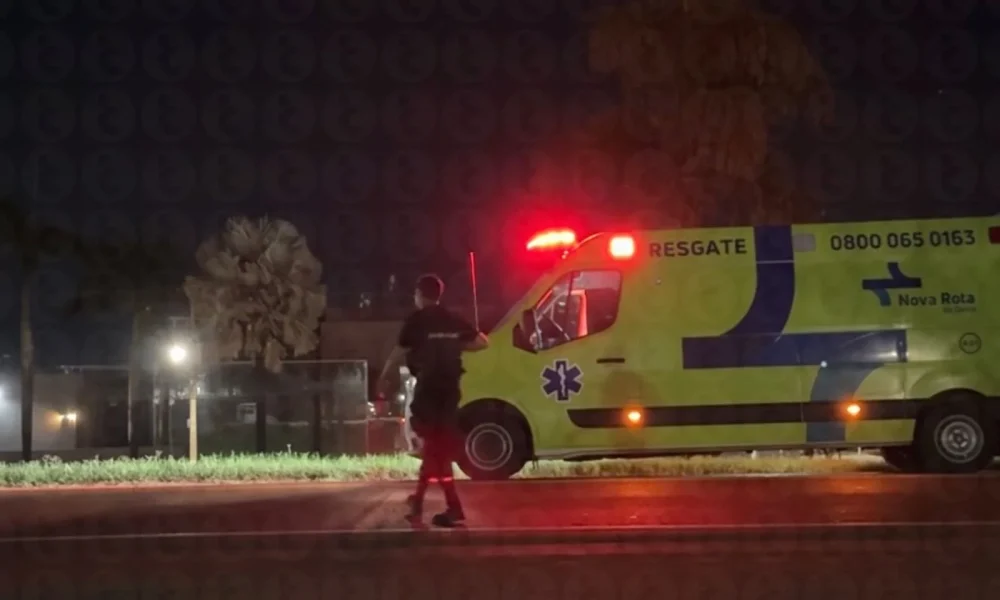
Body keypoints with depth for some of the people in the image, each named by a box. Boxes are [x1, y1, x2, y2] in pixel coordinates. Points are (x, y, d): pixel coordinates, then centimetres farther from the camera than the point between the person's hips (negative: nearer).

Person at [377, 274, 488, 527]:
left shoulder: (416, 321, -5)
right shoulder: (454, 320, 11)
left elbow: (399, 354, -6)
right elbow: (482, 342, 11)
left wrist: (384, 379, 8)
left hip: (429, 388, -6)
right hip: (450, 387, 6)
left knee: (436, 445, -1)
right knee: (437, 443, 14)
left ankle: (454, 509, -5)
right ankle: (418, 499, 19)